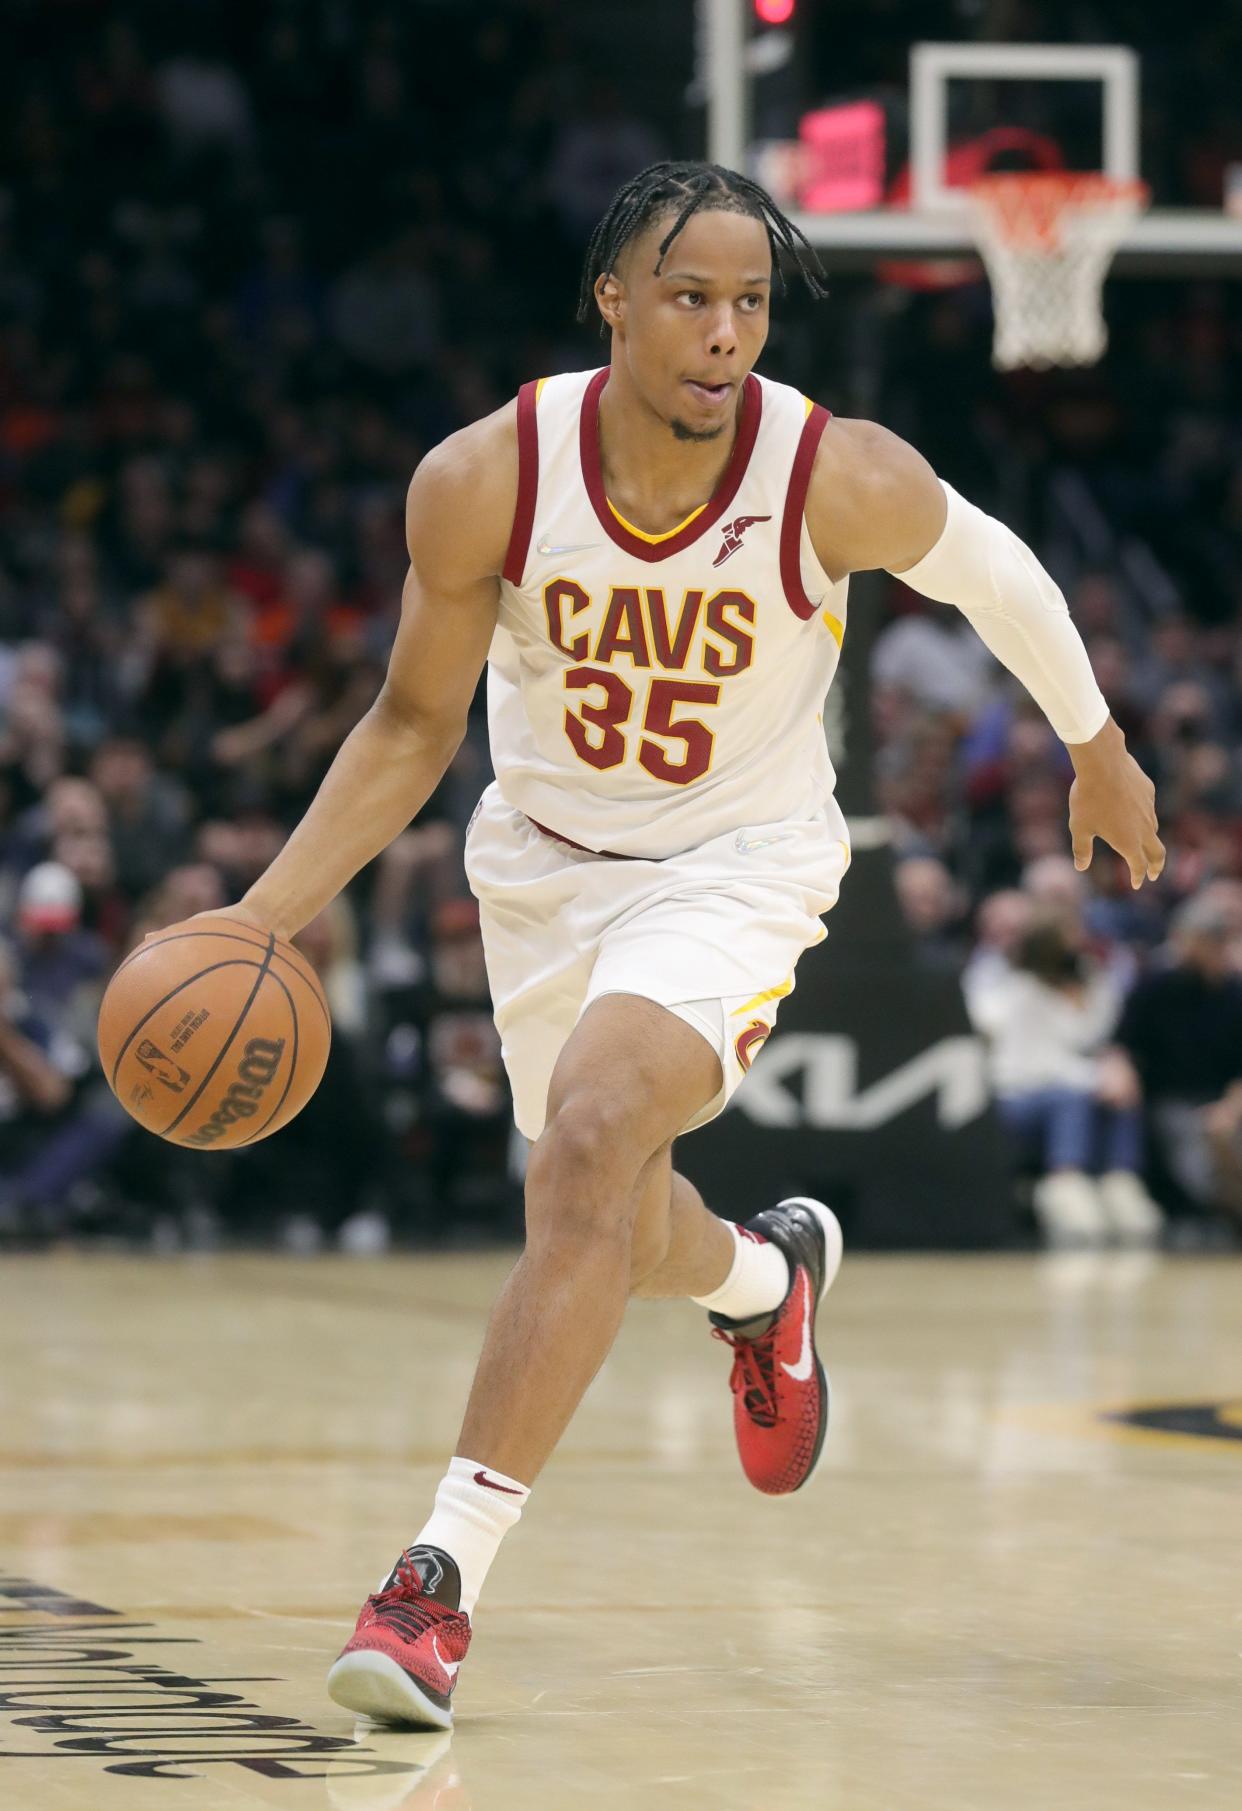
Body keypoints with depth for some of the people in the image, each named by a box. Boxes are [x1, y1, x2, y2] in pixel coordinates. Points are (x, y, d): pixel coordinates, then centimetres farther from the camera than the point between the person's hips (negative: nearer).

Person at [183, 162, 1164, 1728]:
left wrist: (1097, 749, 14)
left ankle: (446, 1569, -25)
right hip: (547, 861, 3)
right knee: (614, 1240, 19)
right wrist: (262, 916, -17)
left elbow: (996, 575, -1)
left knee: (591, 1142, -28)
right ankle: (768, 1276, 58)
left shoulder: (845, 480, -24)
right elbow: (413, 726, -7)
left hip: (738, 864, -3)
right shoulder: (485, 481, -21)